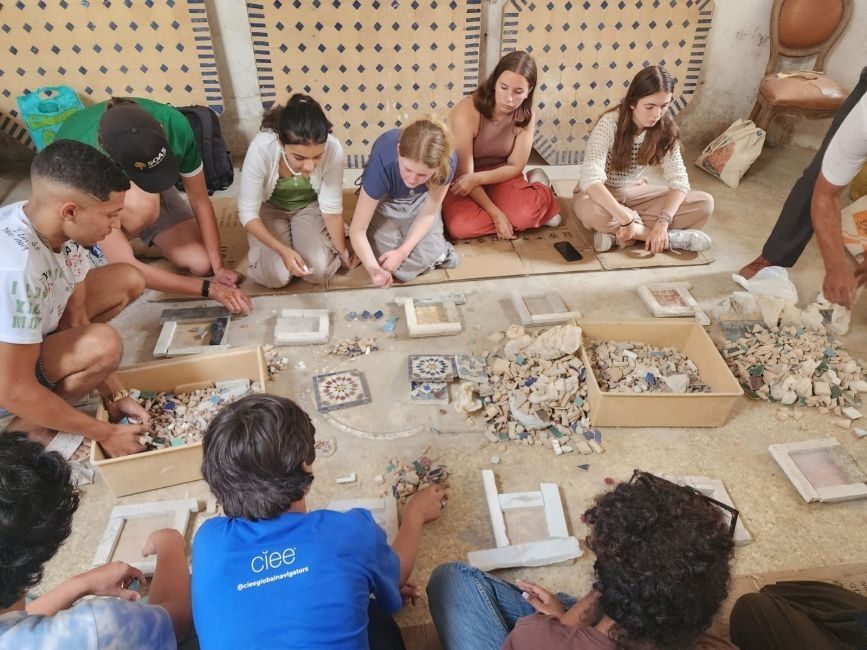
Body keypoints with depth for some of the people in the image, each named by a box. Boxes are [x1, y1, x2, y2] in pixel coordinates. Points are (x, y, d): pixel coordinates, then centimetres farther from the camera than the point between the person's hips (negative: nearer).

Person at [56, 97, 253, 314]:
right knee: (143, 203, -39)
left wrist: (218, 267, -27)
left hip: (151, 191, 3)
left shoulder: (174, 125, -34)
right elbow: (124, 266, -39)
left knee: (202, 263, -12)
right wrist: (209, 289, -41)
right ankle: (96, 253, -7)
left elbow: (200, 201, -20)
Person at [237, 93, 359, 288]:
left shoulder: (333, 149, -34)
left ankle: (331, 233, 15)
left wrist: (343, 251, -8)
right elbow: (247, 212, -25)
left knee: (318, 271, -17)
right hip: (269, 208, 0)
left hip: (310, 206, 1)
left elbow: (332, 207, -18)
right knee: (275, 276, -17)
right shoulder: (261, 149, -37)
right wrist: (283, 250, -35)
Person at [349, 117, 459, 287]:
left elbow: (429, 212, -15)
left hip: (420, 200, 0)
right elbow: (357, 230, -31)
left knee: (423, 258, -20)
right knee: (387, 261, -14)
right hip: (385, 199, 0)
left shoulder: (448, 161, -34)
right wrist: (373, 268, -48)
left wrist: (403, 251, -25)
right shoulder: (383, 162, -39)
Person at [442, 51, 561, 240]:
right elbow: (464, 174, -22)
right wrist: (496, 213, -28)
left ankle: (538, 187, 3)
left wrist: (477, 178, -26)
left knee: (526, 213, -32)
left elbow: (516, 167, -8)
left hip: (499, 176, 1)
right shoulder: (466, 113, -24)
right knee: (461, 227, -33)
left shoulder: (525, 115, -11)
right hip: (461, 181, -1)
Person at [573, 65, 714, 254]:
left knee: (705, 203, -13)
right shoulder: (610, 123, -26)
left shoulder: (665, 128, -11)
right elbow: (590, 179, -39)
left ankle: (614, 231, -24)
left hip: (635, 191, 5)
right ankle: (671, 237, -25)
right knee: (592, 211, -42)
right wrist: (626, 219, -45)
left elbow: (678, 179, -15)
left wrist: (663, 222, -32)